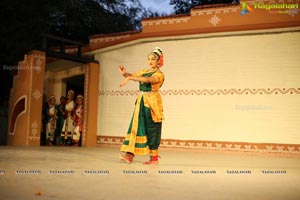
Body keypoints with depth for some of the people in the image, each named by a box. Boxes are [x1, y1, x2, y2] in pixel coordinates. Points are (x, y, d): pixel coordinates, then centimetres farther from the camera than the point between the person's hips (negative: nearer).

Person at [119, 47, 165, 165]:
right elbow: (133, 75, 9)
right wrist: (125, 74, -14)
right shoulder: (145, 71, 16)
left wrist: (130, 78, -31)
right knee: (137, 126, 1)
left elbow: (147, 80, -24)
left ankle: (154, 158, 4)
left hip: (151, 102, -6)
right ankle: (130, 155, 0)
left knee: (151, 129, -3)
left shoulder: (159, 74, -7)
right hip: (141, 102, 6)